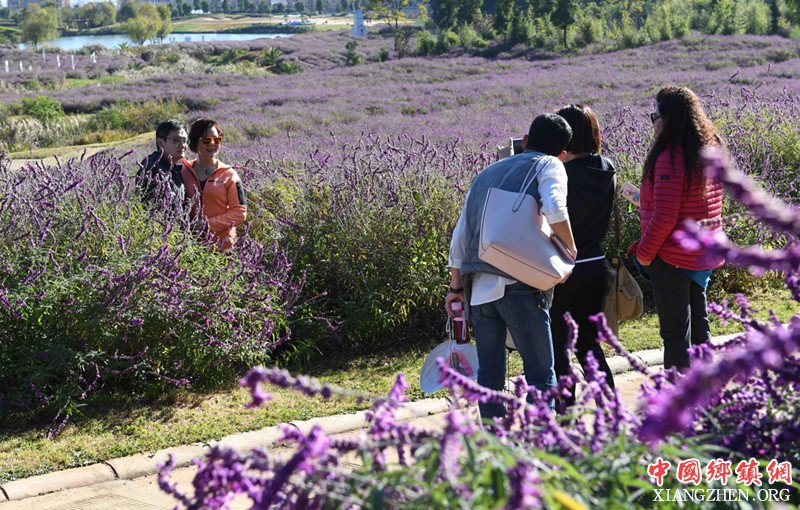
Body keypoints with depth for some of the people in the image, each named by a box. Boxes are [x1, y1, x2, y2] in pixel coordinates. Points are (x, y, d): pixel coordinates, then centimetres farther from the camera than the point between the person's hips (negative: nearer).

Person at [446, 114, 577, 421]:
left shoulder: (487, 173, 22)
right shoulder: (549, 165, 5)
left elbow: (460, 235, 19)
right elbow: (554, 210, -17)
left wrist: (456, 287, 23)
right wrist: (570, 249, -2)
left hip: (478, 286, 6)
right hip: (518, 284, -6)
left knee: (489, 372, 12)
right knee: (540, 372, 2)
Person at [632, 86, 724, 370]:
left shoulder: (671, 158, -21)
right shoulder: (711, 149, 7)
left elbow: (664, 217, -24)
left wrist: (644, 252, -10)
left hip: (672, 259, -9)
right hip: (703, 257, 9)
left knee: (675, 334, 0)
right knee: (699, 328, 19)